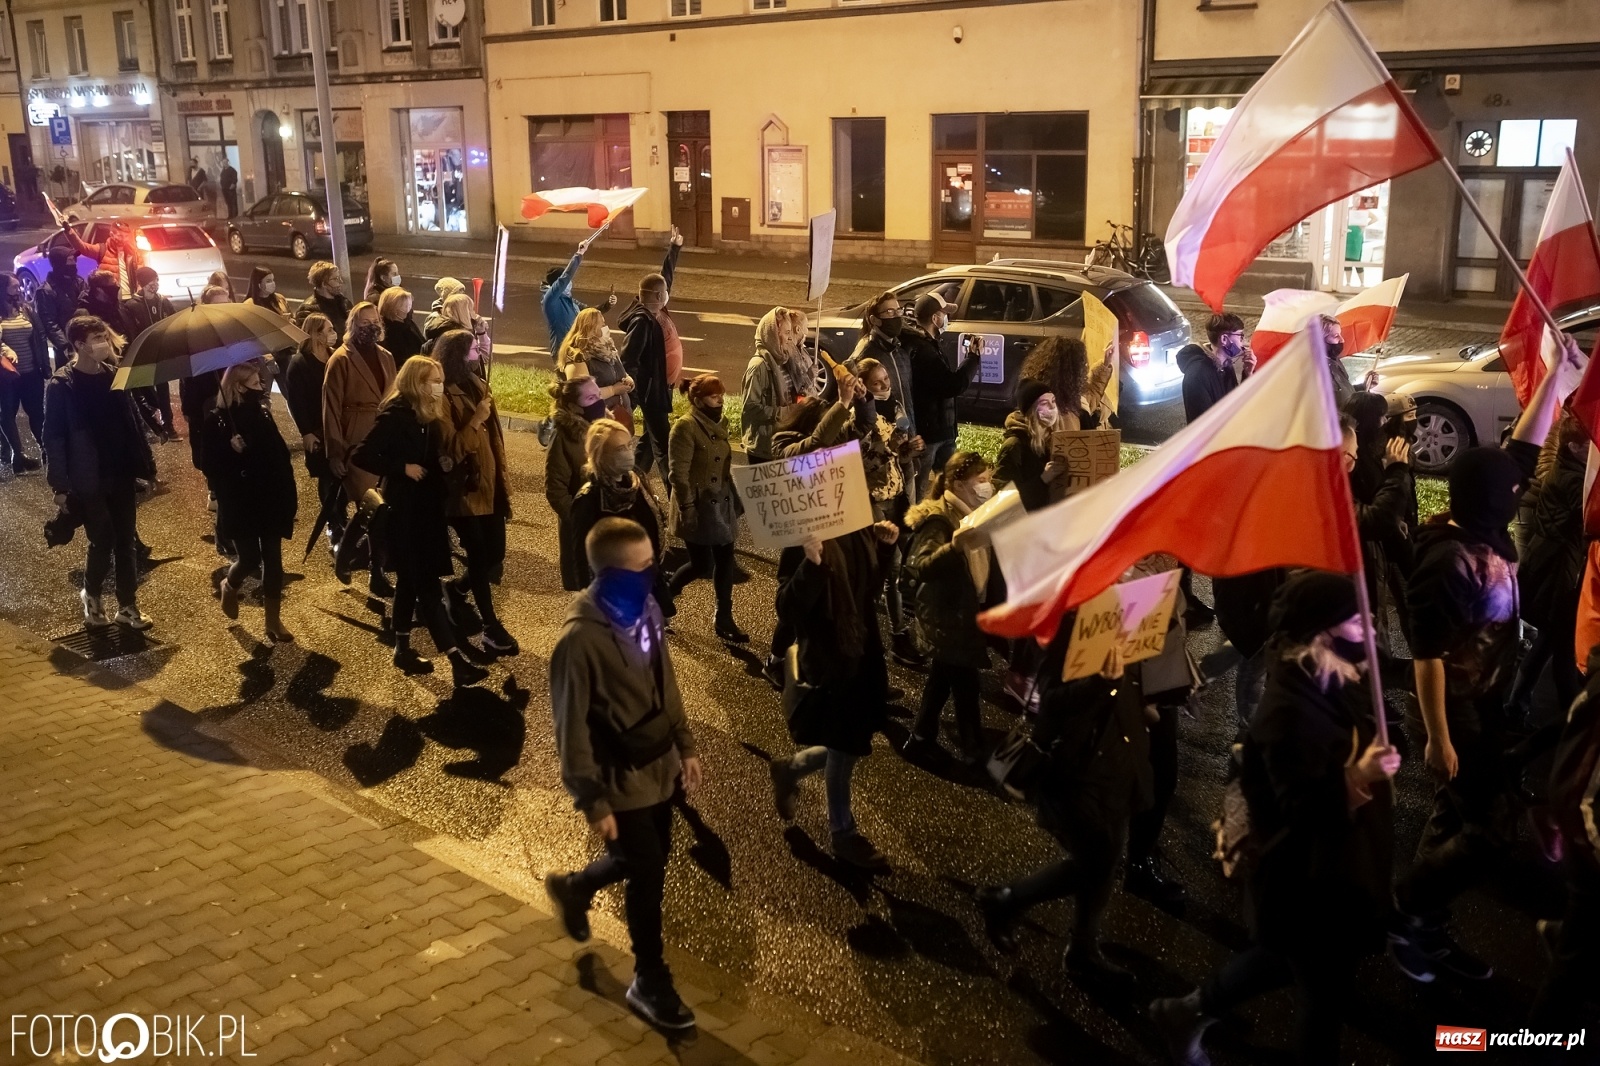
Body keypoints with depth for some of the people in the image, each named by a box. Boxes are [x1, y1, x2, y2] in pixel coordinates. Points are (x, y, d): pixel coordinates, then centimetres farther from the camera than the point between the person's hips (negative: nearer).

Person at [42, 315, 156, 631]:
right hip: (89, 481, -4)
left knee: (127, 541, 7)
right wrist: (60, 485, -12)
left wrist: (147, 465, 8)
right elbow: (54, 437, -9)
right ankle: (91, 595, 27)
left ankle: (128, 605, 18)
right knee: (103, 542, 0)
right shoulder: (61, 386, -10)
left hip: (121, 474, 4)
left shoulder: (115, 376, 5)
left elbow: (133, 423, 9)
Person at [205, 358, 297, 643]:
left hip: (271, 497, 5)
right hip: (240, 503, -5)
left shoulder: (261, 414, 6)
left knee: (272, 558, 5)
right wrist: (232, 450, -28)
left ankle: (274, 621, 13)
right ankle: (228, 586, 33)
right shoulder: (219, 422, -9)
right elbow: (212, 466, -11)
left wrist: (290, 488, 6)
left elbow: (280, 451, 11)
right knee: (250, 559, -3)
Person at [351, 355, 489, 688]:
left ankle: (403, 649, 29)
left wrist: (445, 464, -3)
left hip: (426, 508, 9)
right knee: (428, 585, -8)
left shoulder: (427, 416, 8)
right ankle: (456, 661, -8)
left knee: (411, 579, 17)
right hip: (406, 511, -9)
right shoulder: (395, 415, -17)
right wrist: (402, 468, -21)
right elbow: (361, 456, -21)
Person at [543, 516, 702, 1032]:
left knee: (649, 860, 22)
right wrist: (592, 802, -16)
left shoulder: (646, 610, -4)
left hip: (660, 766, 7)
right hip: (622, 779, -7)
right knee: (649, 874, 4)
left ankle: (573, 886, 50)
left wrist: (685, 746, 13)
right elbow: (572, 729, -19)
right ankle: (650, 981, 26)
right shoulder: (579, 639, -26)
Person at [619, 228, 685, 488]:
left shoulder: (659, 311, 2)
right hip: (651, 388, -10)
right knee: (661, 444, -5)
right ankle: (675, 492, -2)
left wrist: (674, 248, 23)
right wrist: (632, 394, -25)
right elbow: (627, 360, -25)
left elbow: (666, 276, 19)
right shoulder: (643, 322, -23)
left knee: (651, 438, 19)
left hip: (662, 386, 10)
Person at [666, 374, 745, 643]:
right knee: (702, 564, -2)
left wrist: (735, 498, 15)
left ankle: (724, 620, 17)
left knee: (725, 560, 8)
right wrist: (687, 509, -20)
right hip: (699, 507, -8)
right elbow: (678, 473, -19)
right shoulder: (685, 428, -17)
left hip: (721, 504, 8)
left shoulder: (719, 424, 8)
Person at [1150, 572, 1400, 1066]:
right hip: (1310, 879, -10)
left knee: (1285, 959, 27)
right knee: (1329, 990, 10)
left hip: (1336, 867, 10)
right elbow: (1305, 810, -34)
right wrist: (1357, 777, -48)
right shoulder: (1289, 712, -31)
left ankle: (1189, 1011, 46)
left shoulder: (1328, 685, -2)